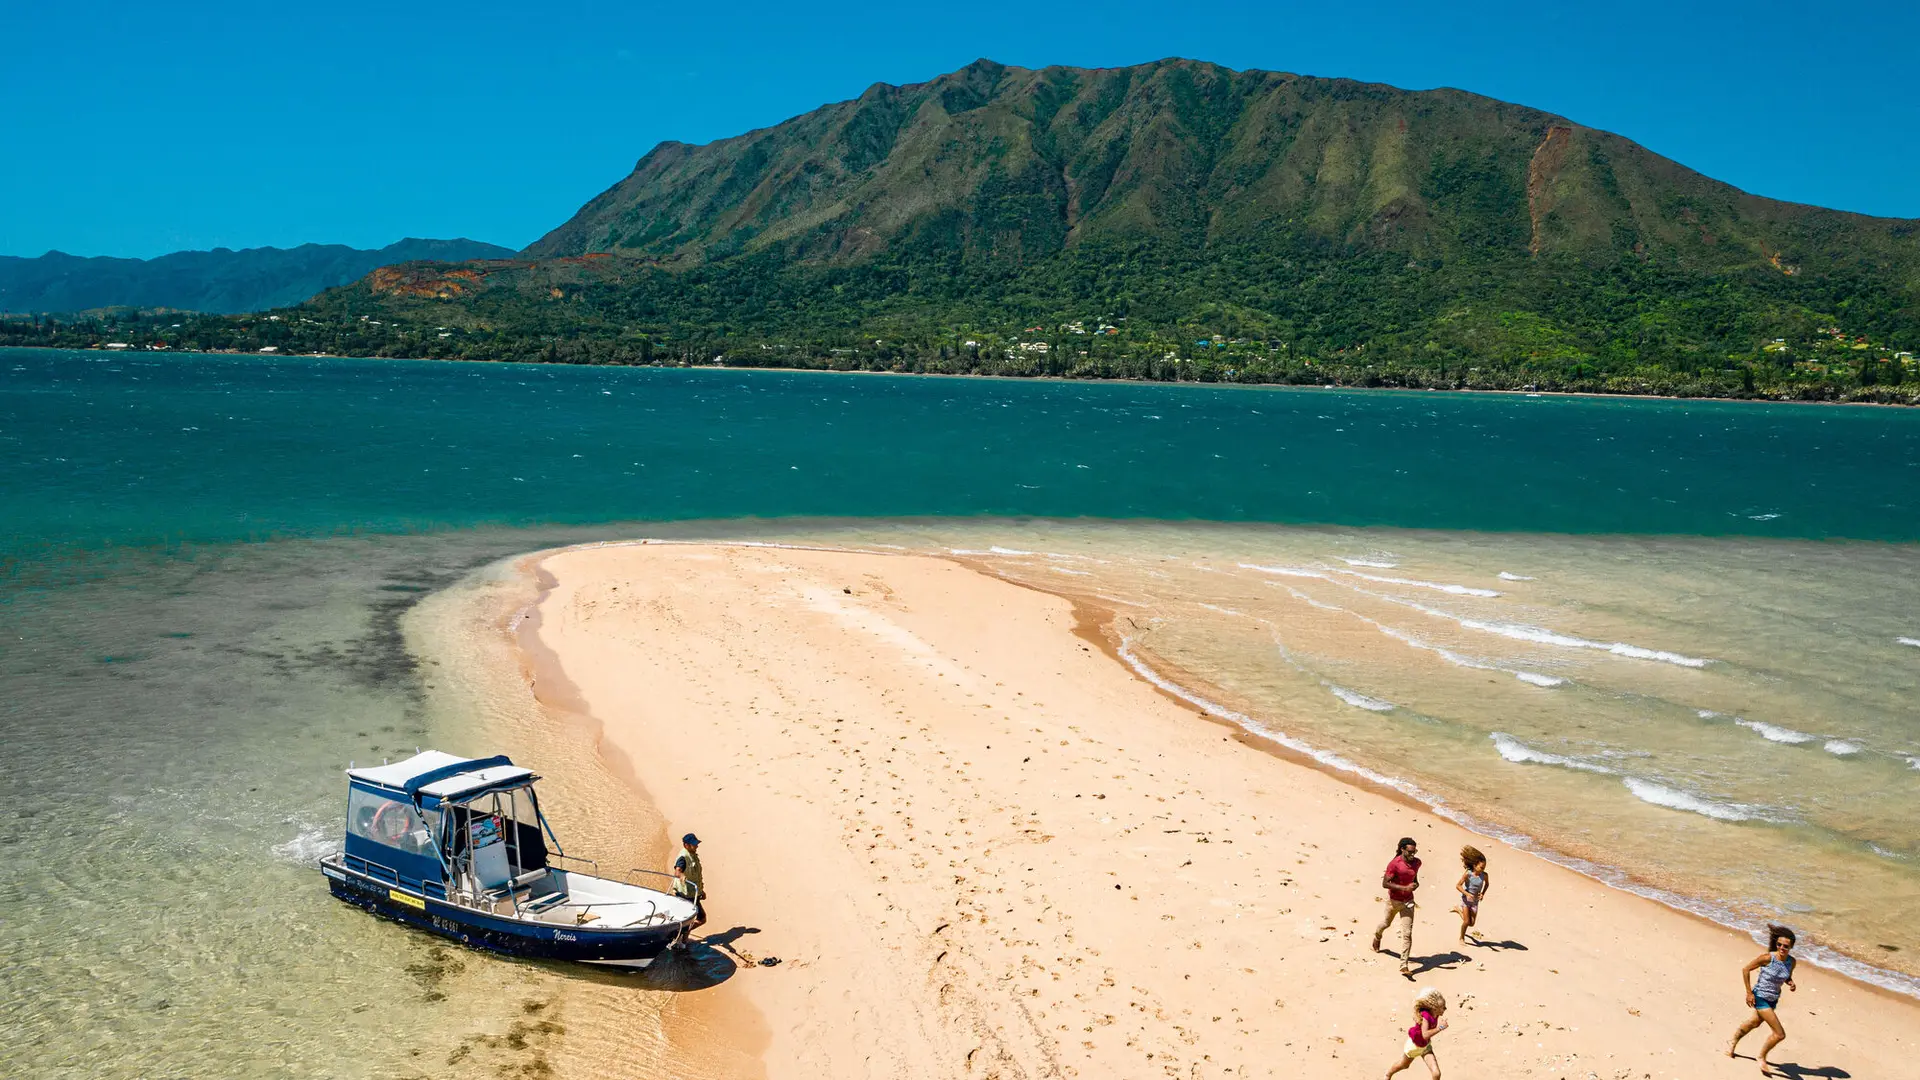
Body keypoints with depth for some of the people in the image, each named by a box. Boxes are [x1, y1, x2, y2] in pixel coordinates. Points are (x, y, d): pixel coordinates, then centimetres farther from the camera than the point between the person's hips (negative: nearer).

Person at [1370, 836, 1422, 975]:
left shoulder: (1417, 862, -6)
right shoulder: (1394, 864, -23)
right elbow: (1384, 884, -24)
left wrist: (1416, 883, -7)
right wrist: (1404, 888, -32)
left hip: (1408, 901, 3)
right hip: (1394, 900, -3)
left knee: (1407, 934, -7)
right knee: (1387, 923, 24)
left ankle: (1404, 965, -6)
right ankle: (1377, 936, 60)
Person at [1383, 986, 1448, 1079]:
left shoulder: (1435, 1014, -20)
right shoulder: (1425, 1015, -39)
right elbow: (1425, 1035, -46)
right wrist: (1440, 1028, -47)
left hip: (1426, 1046, 4)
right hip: (1414, 1045, -4)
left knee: (1436, 1073, -10)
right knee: (1403, 1065, 25)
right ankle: (1388, 1074, 58)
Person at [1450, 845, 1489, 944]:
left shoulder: (1484, 875, -12)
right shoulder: (1468, 874, -22)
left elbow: (1487, 883, 11)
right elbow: (1458, 885, -18)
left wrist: (1483, 893, -4)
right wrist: (1467, 894, -31)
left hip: (1475, 901, 4)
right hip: (1466, 899, -4)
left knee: (1472, 924, 7)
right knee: (1466, 922, -7)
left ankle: (1459, 910, 33)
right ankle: (1462, 938, 20)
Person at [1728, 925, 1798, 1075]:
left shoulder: (1791, 961, -9)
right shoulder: (1767, 958, -25)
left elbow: (1787, 978, 10)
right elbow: (1746, 970, -15)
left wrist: (1791, 984, -14)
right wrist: (1749, 992, -14)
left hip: (1773, 1000, 7)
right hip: (1760, 998, -7)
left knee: (1755, 1023, 30)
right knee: (1780, 1034, -10)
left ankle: (1732, 1043, 55)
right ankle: (1762, 1058, 14)